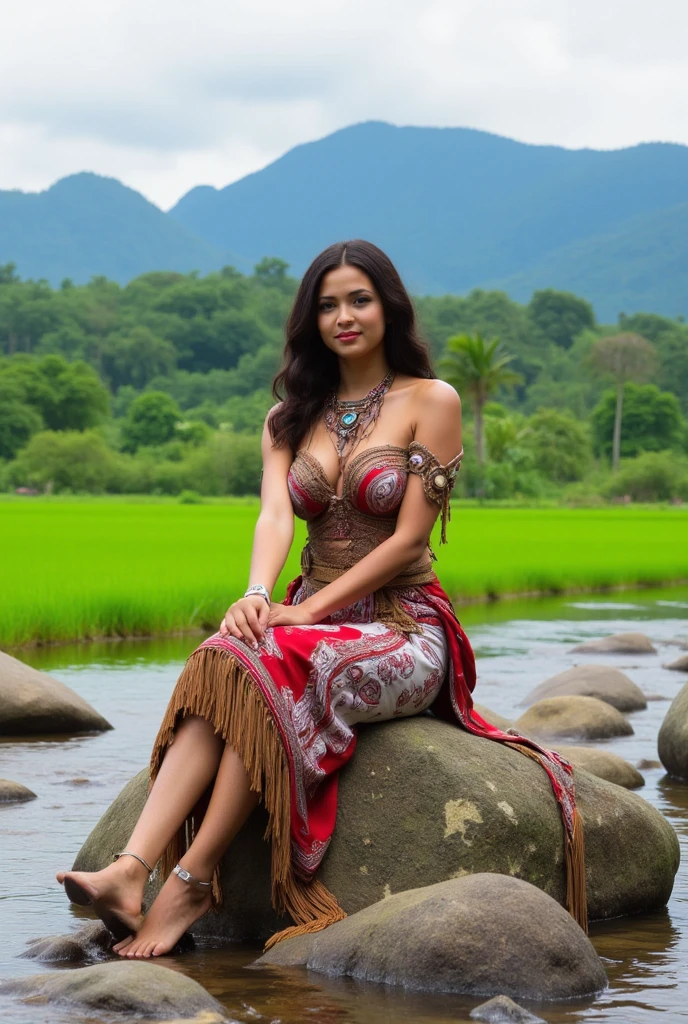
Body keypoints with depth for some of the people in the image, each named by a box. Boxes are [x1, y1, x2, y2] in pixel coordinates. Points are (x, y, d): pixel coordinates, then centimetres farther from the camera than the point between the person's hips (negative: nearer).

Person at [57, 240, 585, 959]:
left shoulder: (431, 402, -1)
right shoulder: (292, 417, 15)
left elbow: (409, 538, -8)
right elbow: (275, 513, -4)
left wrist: (307, 611, -17)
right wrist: (257, 595, -26)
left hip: (404, 628, -4)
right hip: (313, 621, 4)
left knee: (270, 673, -34)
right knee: (223, 660, -31)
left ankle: (189, 881, -33)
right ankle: (130, 873, -45)